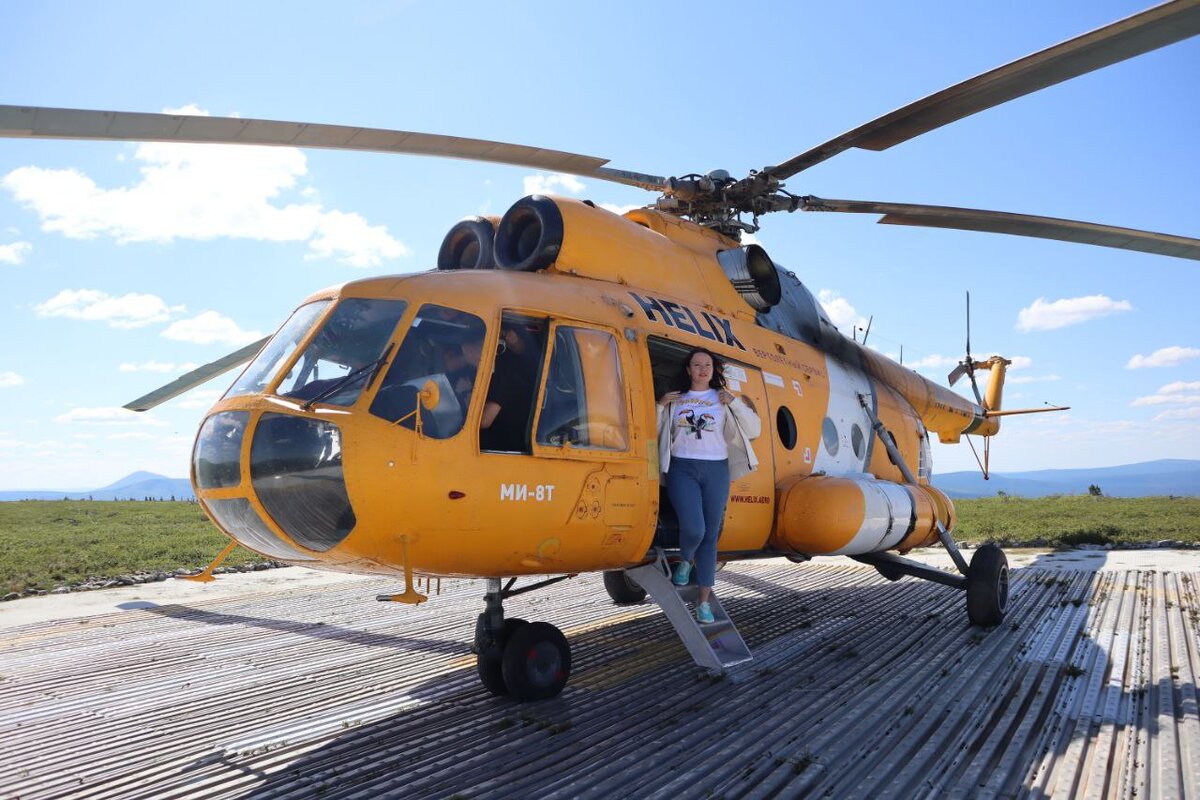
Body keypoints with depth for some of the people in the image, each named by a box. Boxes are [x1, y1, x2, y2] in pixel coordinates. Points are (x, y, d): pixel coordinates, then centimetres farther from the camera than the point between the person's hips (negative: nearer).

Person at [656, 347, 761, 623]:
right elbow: (654, 432, 10)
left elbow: (754, 430, 6)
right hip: (682, 469, -1)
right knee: (693, 529, -19)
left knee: (710, 535, 1)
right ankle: (684, 561, 17)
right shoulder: (674, 399, 10)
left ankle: (704, 601, 10)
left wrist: (735, 402, -4)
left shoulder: (723, 398, 10)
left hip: (716, 469, 1)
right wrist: (660, 406, -2)